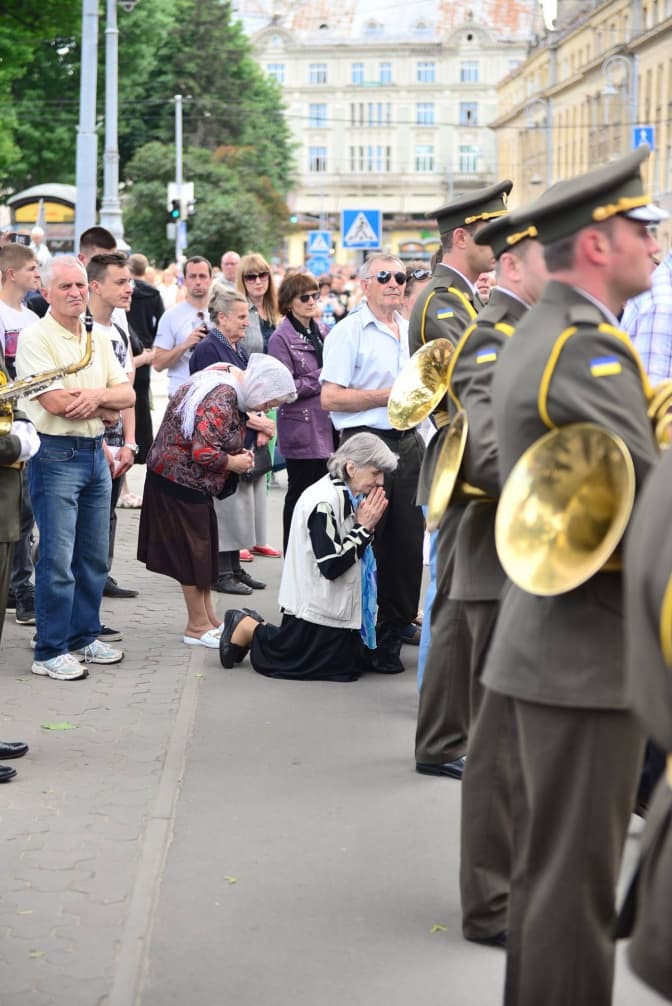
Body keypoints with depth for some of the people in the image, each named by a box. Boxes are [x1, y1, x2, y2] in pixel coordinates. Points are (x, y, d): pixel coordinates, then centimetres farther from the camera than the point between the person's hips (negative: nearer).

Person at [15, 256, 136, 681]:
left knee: (94, 557, 13)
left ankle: (84, 637, 25)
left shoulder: (99, 340, 12)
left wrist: (97, 395, -15)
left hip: (95, 454, 7)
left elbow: (127, 394, 5)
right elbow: (56, 402, -18)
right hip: (56, 455, -7)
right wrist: (106, 409, -7)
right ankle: (51, 652, 2)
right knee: (57, 559, -5)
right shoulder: (35, 338, -9)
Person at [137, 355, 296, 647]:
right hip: (181, 482, -10)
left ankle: (208, 618, 25)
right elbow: (203, 452, -31)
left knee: (203, 548, 16)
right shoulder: (221, 400, -25)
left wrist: (237, 454, 5)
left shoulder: (227, 387, 8)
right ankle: (198, 626, 10)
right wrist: (234, 463, -14)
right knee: (193, 550, 0)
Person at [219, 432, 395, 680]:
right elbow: (331, 565, -25)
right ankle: (248, 629, 14)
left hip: (337, 603, 10)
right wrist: (364, 527, -19)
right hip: (315, 609, -9)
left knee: (348, 665, 15)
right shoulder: (325, 503, -24)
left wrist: (368, 524, -6)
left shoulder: (346, 496, 6)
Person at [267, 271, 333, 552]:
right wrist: (322, 378, -15)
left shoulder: (321, 332, 13)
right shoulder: (281, 339, -7)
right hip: (301, 431, -6)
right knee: (300, 496, 1)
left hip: (326, 428, 6)